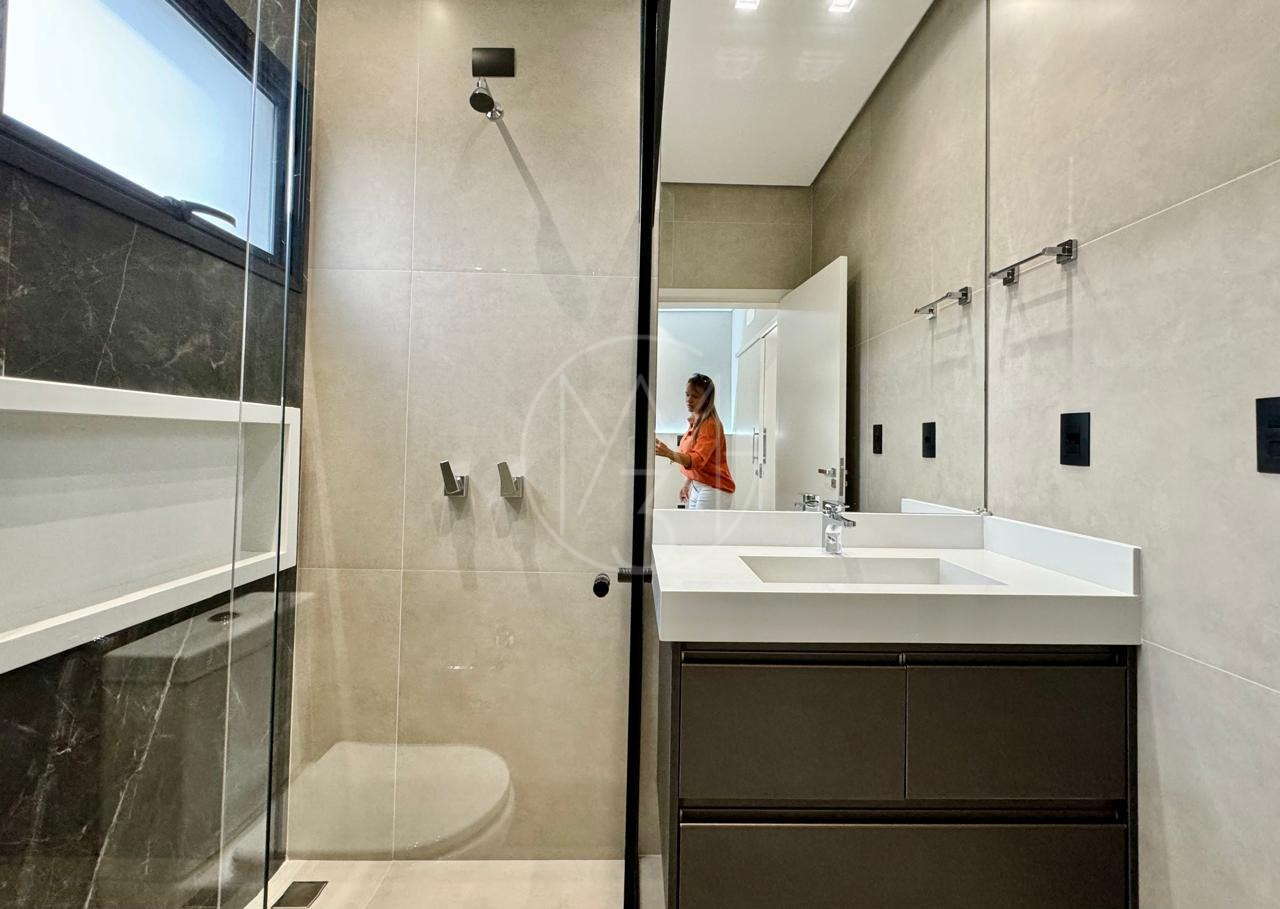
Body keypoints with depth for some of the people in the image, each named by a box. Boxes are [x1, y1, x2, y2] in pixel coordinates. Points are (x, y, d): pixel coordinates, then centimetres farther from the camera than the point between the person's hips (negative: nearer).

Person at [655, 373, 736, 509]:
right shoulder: (694, 422, 9)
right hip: (697, 486, 9)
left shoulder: (710, 425, -18)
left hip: (714, 489, -9)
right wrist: (687, 483, 16)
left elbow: (698, 459, -31)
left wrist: (669, 454, -46)